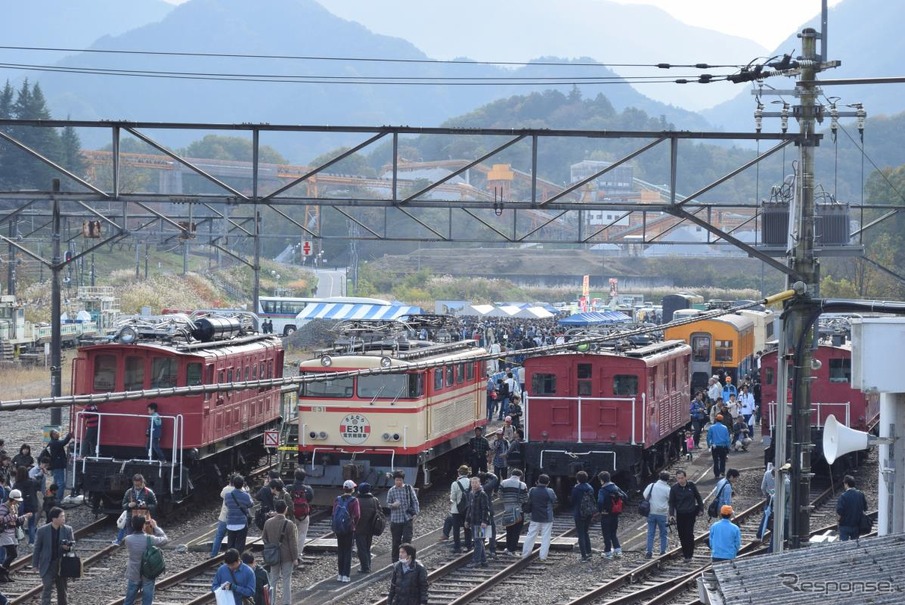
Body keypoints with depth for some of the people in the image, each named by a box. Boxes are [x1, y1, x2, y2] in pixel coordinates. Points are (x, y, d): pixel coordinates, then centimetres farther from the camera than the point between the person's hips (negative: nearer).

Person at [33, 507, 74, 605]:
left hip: (62, 565, 3)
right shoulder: (42, 530, -7)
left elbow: (72, 545, 7)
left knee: (62, 590, 11)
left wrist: (68, 547, -17)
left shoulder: (68, 530, -1)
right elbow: (37, 548, 1)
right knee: (47, 588, -10)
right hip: (48, 565, -3)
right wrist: (35, 564, 1)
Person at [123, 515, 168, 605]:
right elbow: (165, 539, -2)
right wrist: (155, 527, 5)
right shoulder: (150, 539, -19)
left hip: (133, 576, 2)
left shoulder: (128, 539, -14)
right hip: (148, 576, -2)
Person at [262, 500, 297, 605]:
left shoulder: (268, 523, -6)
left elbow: (264, 538, 6)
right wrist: (295, 557, -4)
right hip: (287, 557, -4)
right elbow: (293, 543, -15)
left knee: (273, 579, 15)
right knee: (286, 579, 7)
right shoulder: (289, 524, -19)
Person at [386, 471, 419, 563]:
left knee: (407, 538, -8)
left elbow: (415, 501, 4)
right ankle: (395, 560, 16)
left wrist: (414, 514, -3)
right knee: (396, 541, 5)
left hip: (407, 518, -1)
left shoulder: (409, 488, -1)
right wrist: (393, 505, -17)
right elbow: (388, 503, 6)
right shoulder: (391, 491, 0)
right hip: (396, 519, 1)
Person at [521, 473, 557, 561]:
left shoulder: (532, 491, -5)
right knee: (545, 537, 4)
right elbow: (554, 503, -1)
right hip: (547, 518, -3)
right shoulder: (550, 492, -13)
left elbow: (528, 501, 7)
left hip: (535, 518, 3)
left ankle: (524, 554, 14)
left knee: (530, 535, 11)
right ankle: (543, 556, 3)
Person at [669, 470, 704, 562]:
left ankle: (689, 554, -1)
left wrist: (701, 509, 11)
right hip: (680, 515, 1)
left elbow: (698, 497, 11)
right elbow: (671, 502, 0)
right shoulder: (674, 488, -3)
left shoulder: (691, 485, -2)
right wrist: (671, 514, -11)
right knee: (682, 535, 3)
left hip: (690, 514, -1)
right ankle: (685, 553, 16)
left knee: (689, 534, -6)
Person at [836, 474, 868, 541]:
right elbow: (865, 508, 8)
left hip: (845, 525, -5)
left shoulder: (844, 496, -19)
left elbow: (839, 511, -22)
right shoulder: (860, 495, -2)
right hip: (857, 525, 5)